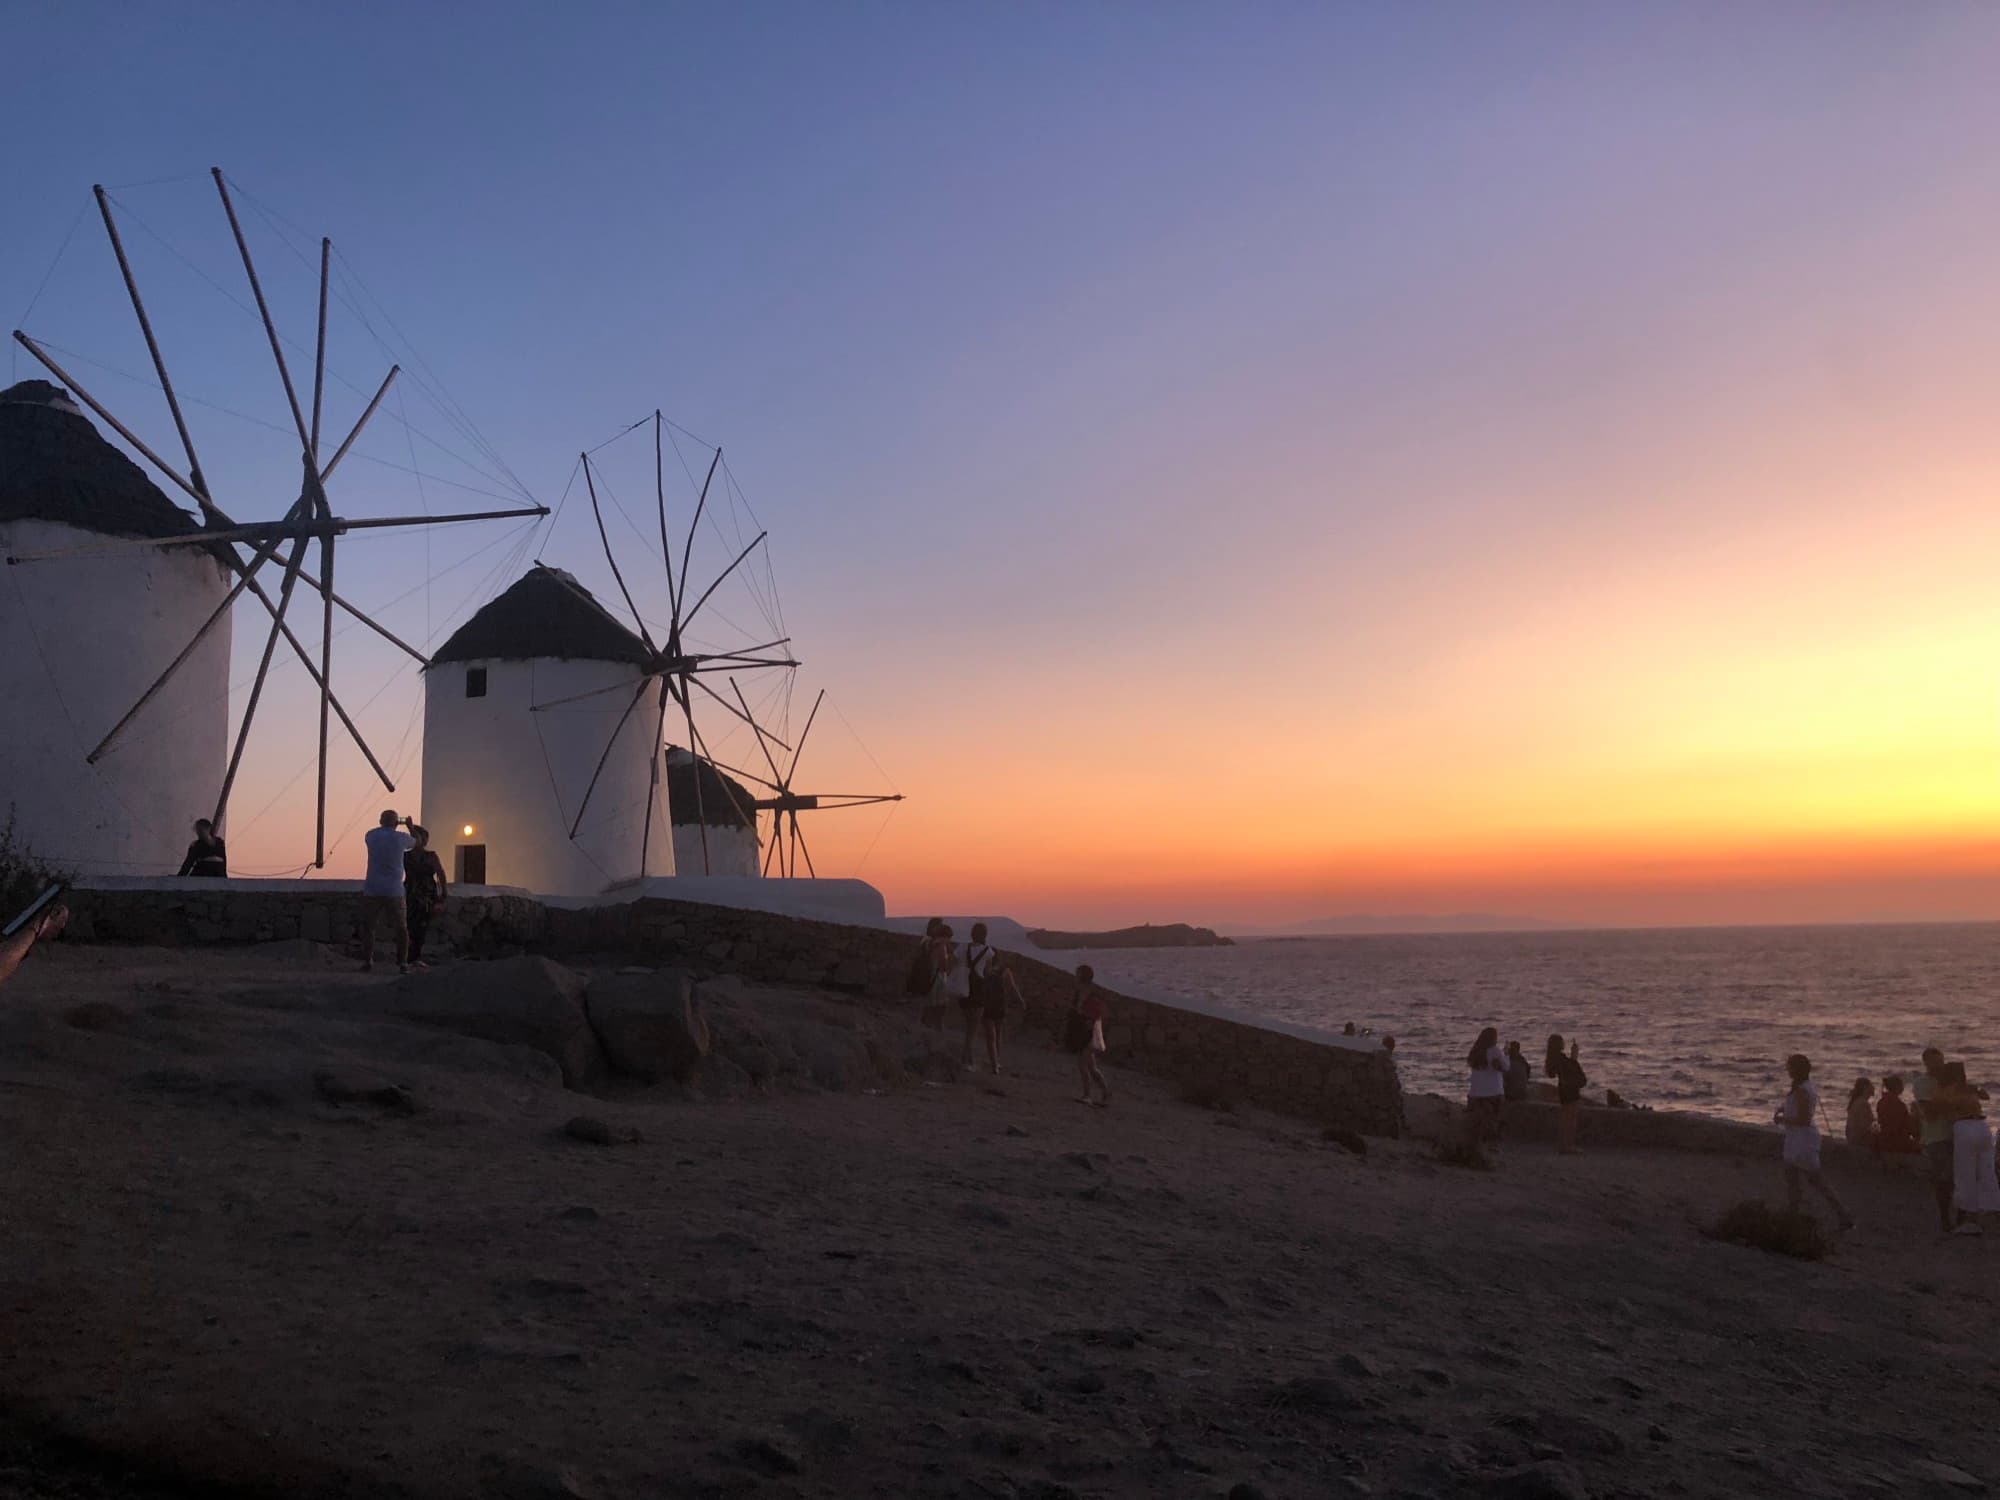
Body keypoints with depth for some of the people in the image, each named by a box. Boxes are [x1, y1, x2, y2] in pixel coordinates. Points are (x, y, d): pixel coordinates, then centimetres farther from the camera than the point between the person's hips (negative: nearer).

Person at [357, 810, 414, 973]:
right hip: (394, 891, -1)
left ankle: (367, 961, 3)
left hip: (372, 890, 1)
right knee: (401, 929, 7)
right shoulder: (400, 837, -3)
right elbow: (416, 842, 18)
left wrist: (384, 825, 43)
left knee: (368, 927, 11)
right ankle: (402, 963, 2)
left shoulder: (371, 836, 2)